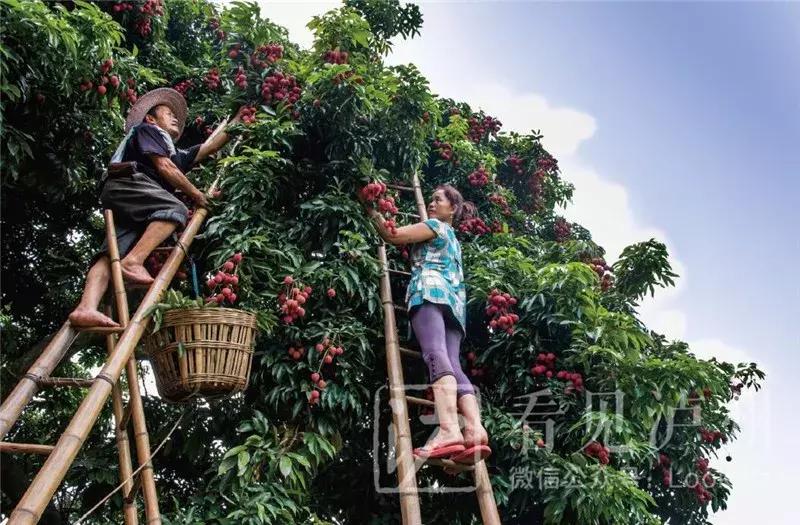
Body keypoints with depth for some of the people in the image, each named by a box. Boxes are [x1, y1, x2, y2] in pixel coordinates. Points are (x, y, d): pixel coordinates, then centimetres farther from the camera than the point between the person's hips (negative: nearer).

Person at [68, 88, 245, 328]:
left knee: (111, 255, -16)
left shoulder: (176, 154, 40)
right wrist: (195, 194, 8)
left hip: (134, 213, 7)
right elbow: (164, 167, 4)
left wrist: (238, 118, 43)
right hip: (125, 183, -7)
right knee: (175, 208, -26)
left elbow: (211, 145, 41)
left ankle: (86, 308, -37)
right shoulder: (145, 129, 20)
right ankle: (133, 262, -40)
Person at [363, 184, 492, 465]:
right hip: (454, 299, 8)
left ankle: (449, 429, -48)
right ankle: (475, 431, -31)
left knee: (436, 355, -28)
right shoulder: (452, 239, 39)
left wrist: (373, 212, 21)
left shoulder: (436, 225, 15)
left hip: (431, 291, -8)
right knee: (452, 363, -10)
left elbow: (393, 235, 8)